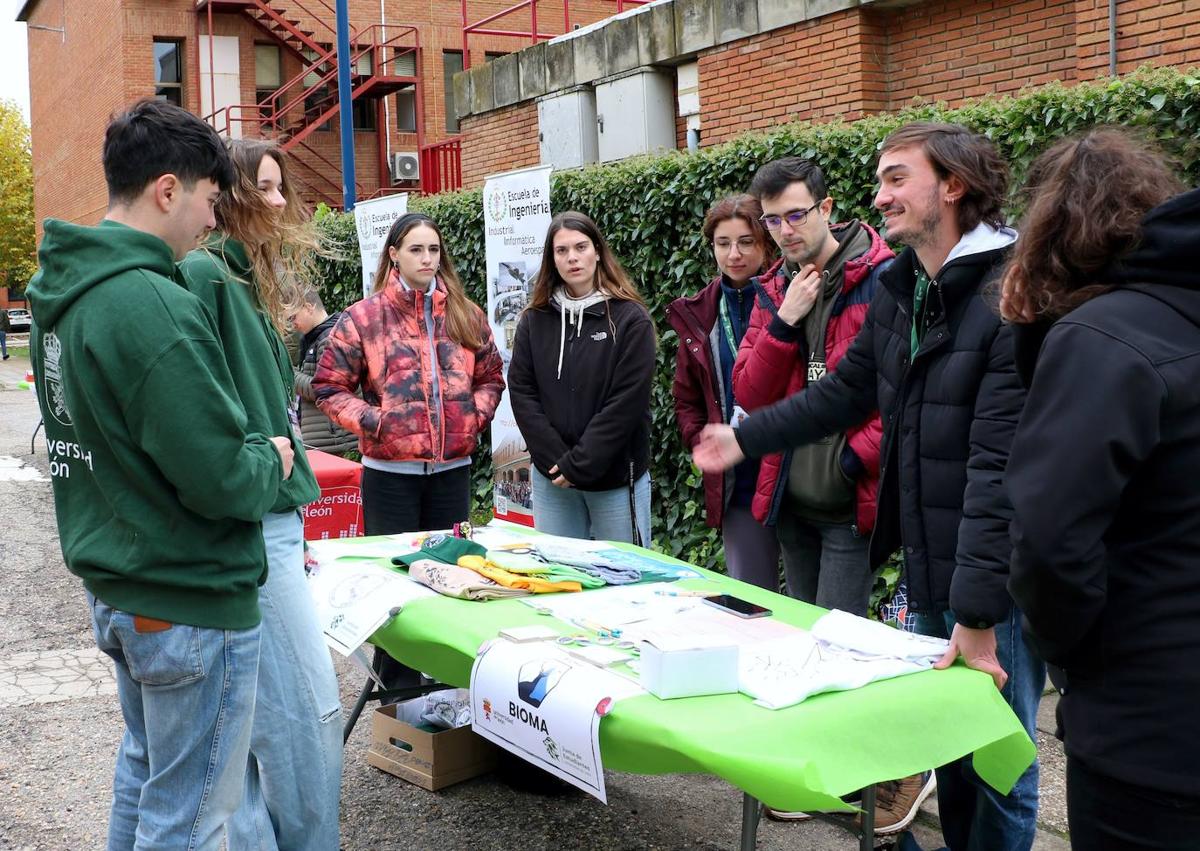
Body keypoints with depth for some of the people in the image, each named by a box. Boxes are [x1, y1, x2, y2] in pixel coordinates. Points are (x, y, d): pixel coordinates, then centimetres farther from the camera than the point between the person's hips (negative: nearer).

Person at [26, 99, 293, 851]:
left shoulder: (62, 294, 6)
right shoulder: (153, 307, -25)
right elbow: (220, 480, -26)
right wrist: (273, 459, -6)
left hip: (115, 587, 10)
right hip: (192, 603, -9)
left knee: (144, 771, 26)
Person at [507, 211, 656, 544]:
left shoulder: (630, 319, -5)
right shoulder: (534, 320, 6)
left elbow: (627, 401, -11)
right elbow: (521, 392, 1)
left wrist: (579, 465, -14)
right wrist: (556, 460, -10)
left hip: (616, 479, -3)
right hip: (550, 479, 3)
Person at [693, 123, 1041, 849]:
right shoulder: (899, 290, 7)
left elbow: (1003, 465, -25)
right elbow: (846, 392, 20)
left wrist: (979, 609, -25)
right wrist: (746, 438, 20)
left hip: (995, 582, -8)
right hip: (927, 568, 8)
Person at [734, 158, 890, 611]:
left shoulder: (880, 280, -11)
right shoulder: (774, 289, 10)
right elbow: (750, 395, 2)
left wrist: (856, 457, -18)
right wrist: (785, 319, -9)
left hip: (852, 503, -6)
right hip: (791, 503, 7)